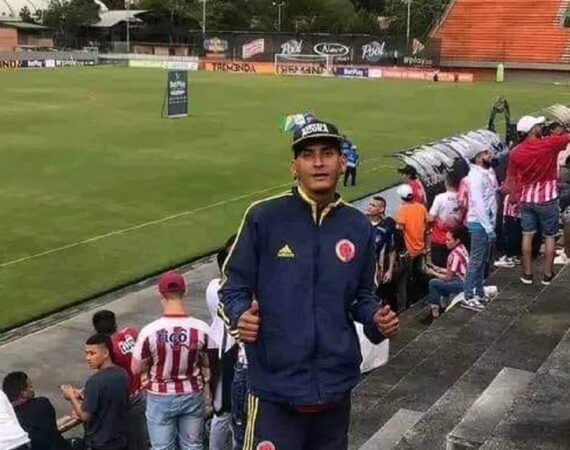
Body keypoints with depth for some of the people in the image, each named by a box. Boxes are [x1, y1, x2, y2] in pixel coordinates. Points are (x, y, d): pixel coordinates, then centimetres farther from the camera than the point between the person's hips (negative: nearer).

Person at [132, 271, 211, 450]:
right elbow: (208, 365, -3)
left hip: (161, 398, -1)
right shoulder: (201, 328, -16)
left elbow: (136, 369, -8)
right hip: (192, 395, 1)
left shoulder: (149, 331, -21)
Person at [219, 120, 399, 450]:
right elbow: (235, 287, -2)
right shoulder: (264, 217, -8)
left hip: (335, 386, 4)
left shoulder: (359, 227, 4)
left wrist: (376, 319, -6)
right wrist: (240, 316, -22)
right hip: (275, 388, -4)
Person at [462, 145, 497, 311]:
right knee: (475, 261, -6)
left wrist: (490, 225, 13)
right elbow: (478, 204, -22)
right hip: (479, 224, -10)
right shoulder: (477, 176, -17)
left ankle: (479, 293, 24)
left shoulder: (484, 174, 13)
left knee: (482, 261, 15)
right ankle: (468, 297, -2)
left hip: (484, 223, 10)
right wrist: (489, 228, -22)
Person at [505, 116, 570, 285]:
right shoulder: (550, 144, -15)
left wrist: (515, 197, 15)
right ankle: (547, 274, 15)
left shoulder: (515, 152, -5)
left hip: (526, 199, 3)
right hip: (547, 199, -3)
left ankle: (527, 274, 15)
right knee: (549, 237, 9)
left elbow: (511, 178, 2)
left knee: (527, 236, 11)